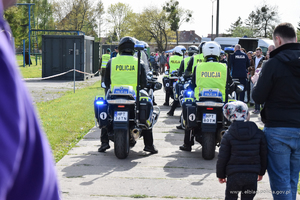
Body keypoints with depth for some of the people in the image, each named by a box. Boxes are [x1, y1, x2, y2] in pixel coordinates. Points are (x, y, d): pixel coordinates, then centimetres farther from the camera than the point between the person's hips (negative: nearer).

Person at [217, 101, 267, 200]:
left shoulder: (228, 135, -5)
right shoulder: (259, 133, 0)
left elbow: (222, 158, -3)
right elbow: (264, 155, 8)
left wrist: (220, 175, 10)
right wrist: (261, 172, 22)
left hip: (233, 175, -2)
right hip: (252, 175, 2)